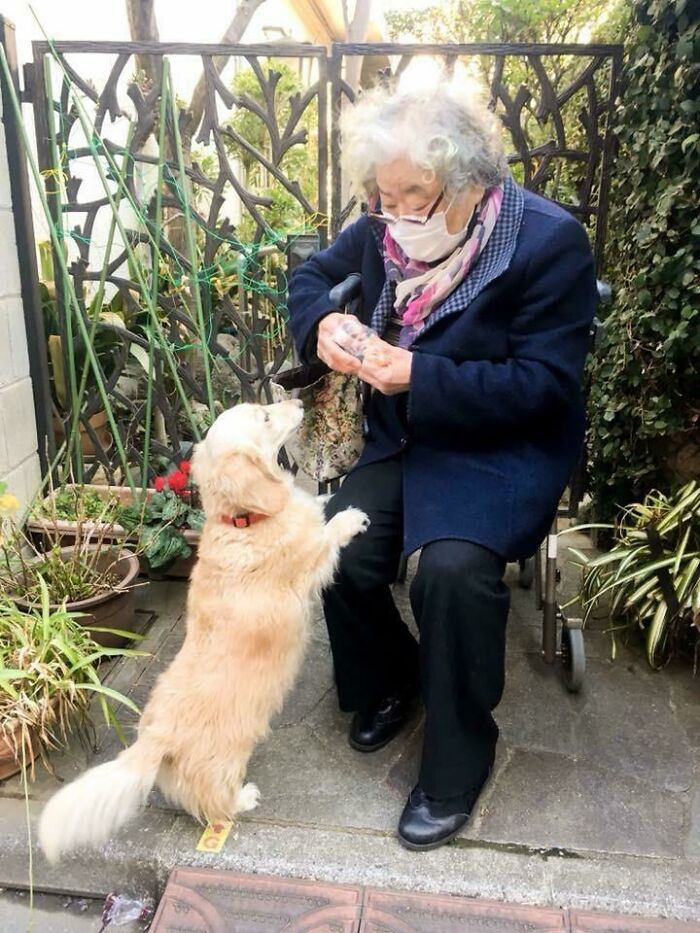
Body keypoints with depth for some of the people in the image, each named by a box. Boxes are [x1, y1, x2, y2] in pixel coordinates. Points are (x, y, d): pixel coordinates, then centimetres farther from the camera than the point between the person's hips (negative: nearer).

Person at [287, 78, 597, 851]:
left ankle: (458, 758, -3)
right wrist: (323, 326, -11)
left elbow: (543, 383, -19)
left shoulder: (550, 241, -17)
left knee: (453, 567, -30)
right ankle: (387, 680, 17)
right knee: (337, 549, -16)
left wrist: (419, 376, -28)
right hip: (405, 437, 5)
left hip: (508, 447, -5)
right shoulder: (384, 226, -1)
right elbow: (312, 276, 14)